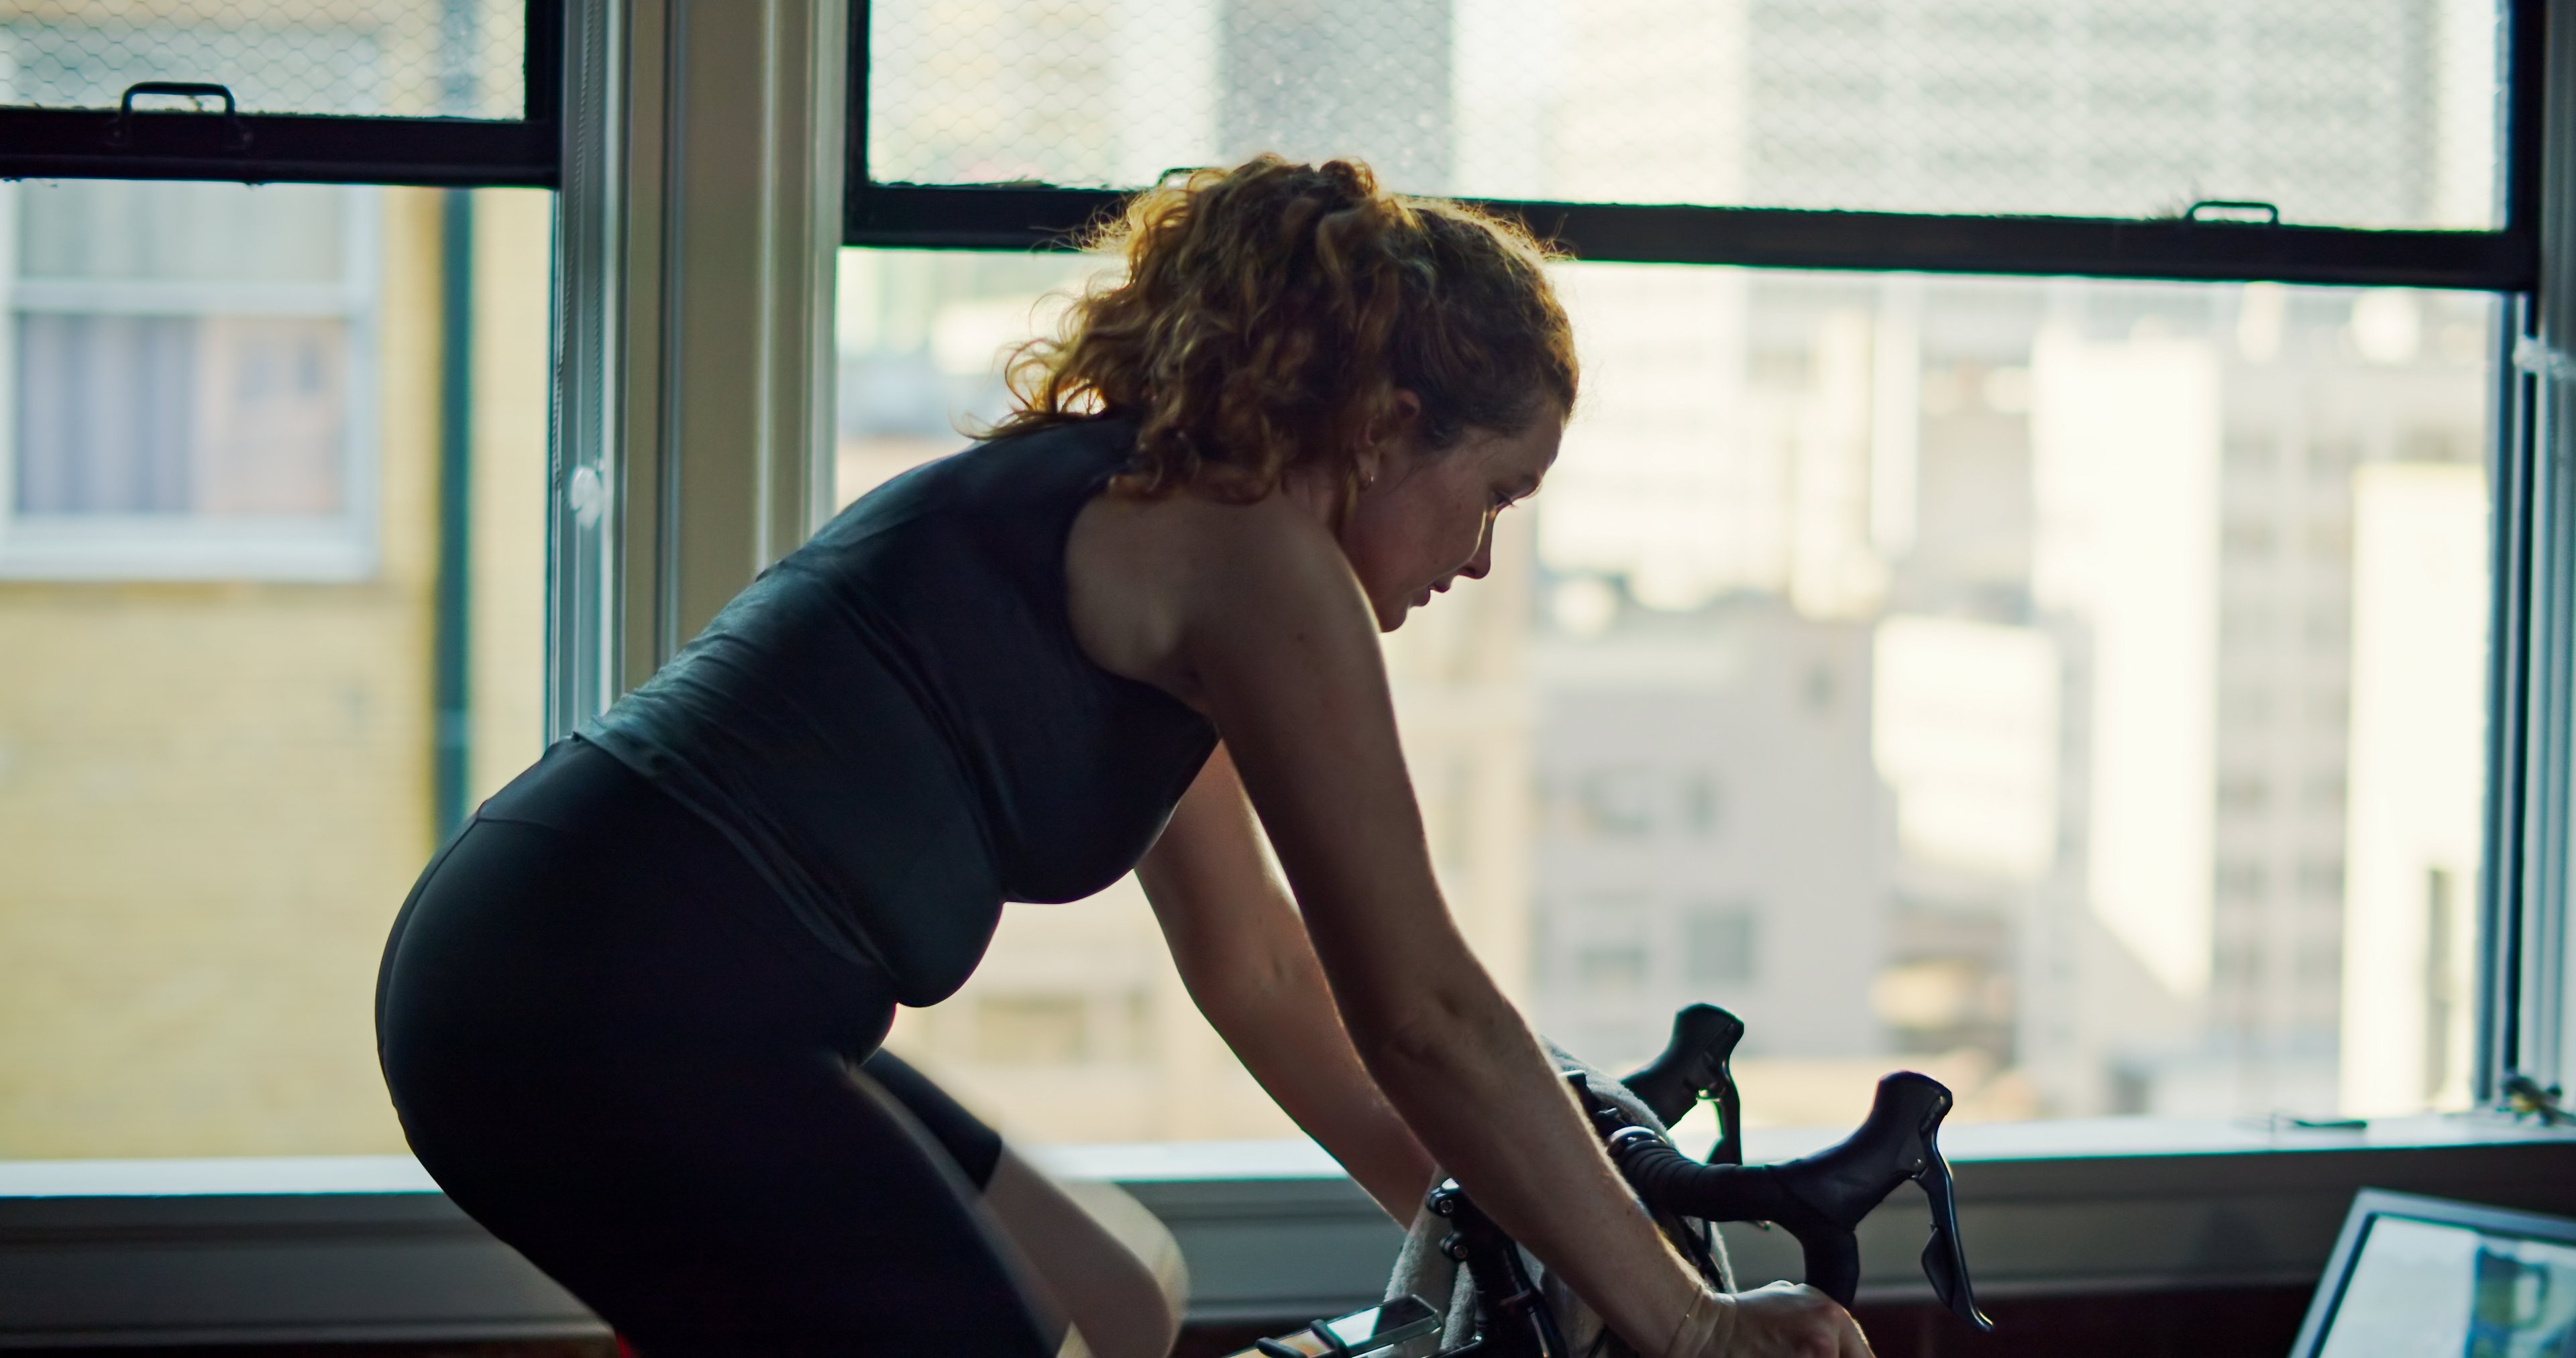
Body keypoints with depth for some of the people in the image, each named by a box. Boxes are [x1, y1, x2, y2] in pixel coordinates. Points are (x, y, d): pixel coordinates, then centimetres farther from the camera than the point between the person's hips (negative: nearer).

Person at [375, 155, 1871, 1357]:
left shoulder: (1134, 509, 22)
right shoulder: (1256, 554, -7)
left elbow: (1253, 966, 30)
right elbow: (1428, 1018, -6)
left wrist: (1463, 1213, 33)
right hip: (631, 1005, -10)